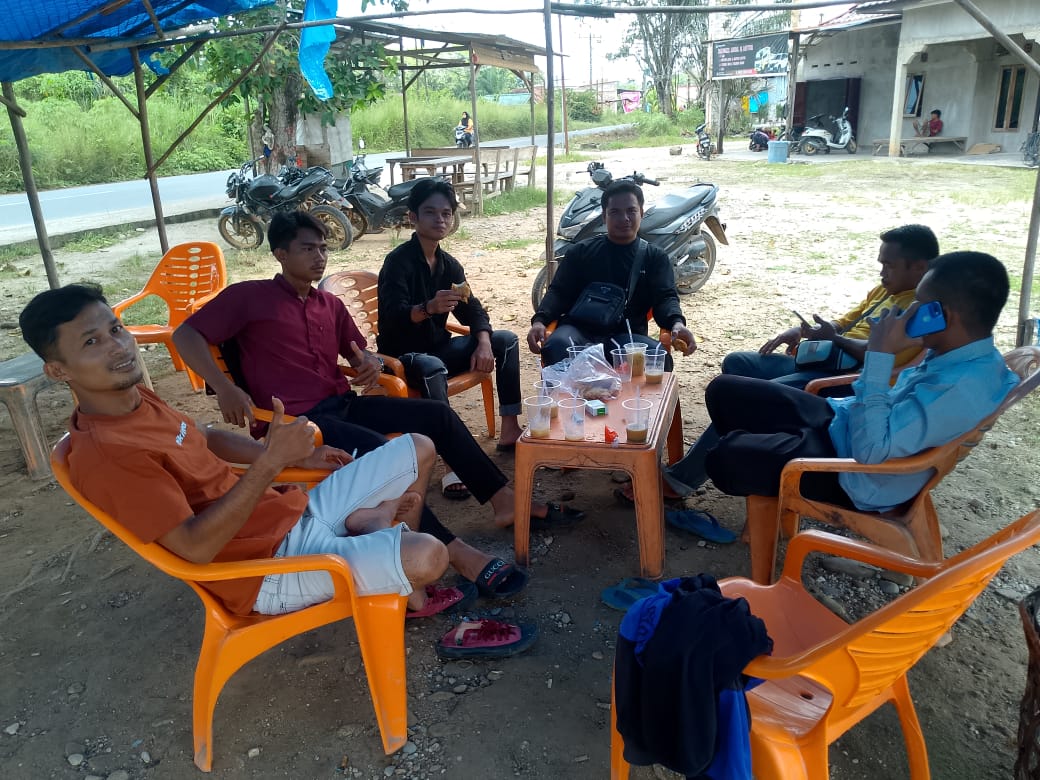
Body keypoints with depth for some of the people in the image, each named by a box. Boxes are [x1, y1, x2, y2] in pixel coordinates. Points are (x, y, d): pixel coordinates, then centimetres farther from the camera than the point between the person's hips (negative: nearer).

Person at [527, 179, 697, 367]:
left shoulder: (655, 258, 18)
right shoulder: (581, 252, 18)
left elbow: (665, 297, 6)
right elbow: (559, 291, 13)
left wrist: (676, 323, -19)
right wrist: (540, 320, -9)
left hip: (627, 336, 0)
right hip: (580, 330, 0)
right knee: (557, 346, -36)